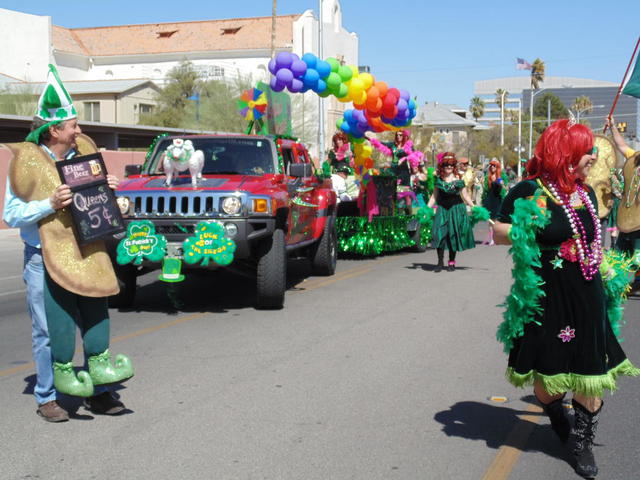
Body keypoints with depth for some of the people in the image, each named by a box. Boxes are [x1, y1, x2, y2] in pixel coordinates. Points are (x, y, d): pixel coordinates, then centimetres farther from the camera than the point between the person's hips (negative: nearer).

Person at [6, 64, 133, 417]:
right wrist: (50, 205, -21)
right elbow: (12, 213, -9)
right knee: (53, 328, -3)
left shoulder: (82, 153, 10)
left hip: (87, 253, 6)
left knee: (96, 316, 6)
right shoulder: (28, 161, -8)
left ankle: (97, 391, 18)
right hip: (46, 258, -6)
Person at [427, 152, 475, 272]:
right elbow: (434, 196, 9)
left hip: (456, 208, -1)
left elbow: (465, 196, 5)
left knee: (453, 235, 3)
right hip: (442, 209, 1)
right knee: (439, 233, -9)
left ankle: (452, 262, 13)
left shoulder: (458, 179, 0)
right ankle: (440, 261, -2)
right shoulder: (439, 179, 5)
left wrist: (474, 207, 2)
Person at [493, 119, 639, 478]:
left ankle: (582, 441, 24)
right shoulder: (529, 192, -10)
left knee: (590, 373, 4)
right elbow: (500, 233, -5)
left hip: (586, 295, 5)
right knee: (547, 371, 8)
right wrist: (526, 230, -22)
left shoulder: (586, 193, 10)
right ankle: (557, 419, 41)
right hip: (544, 296, -5)